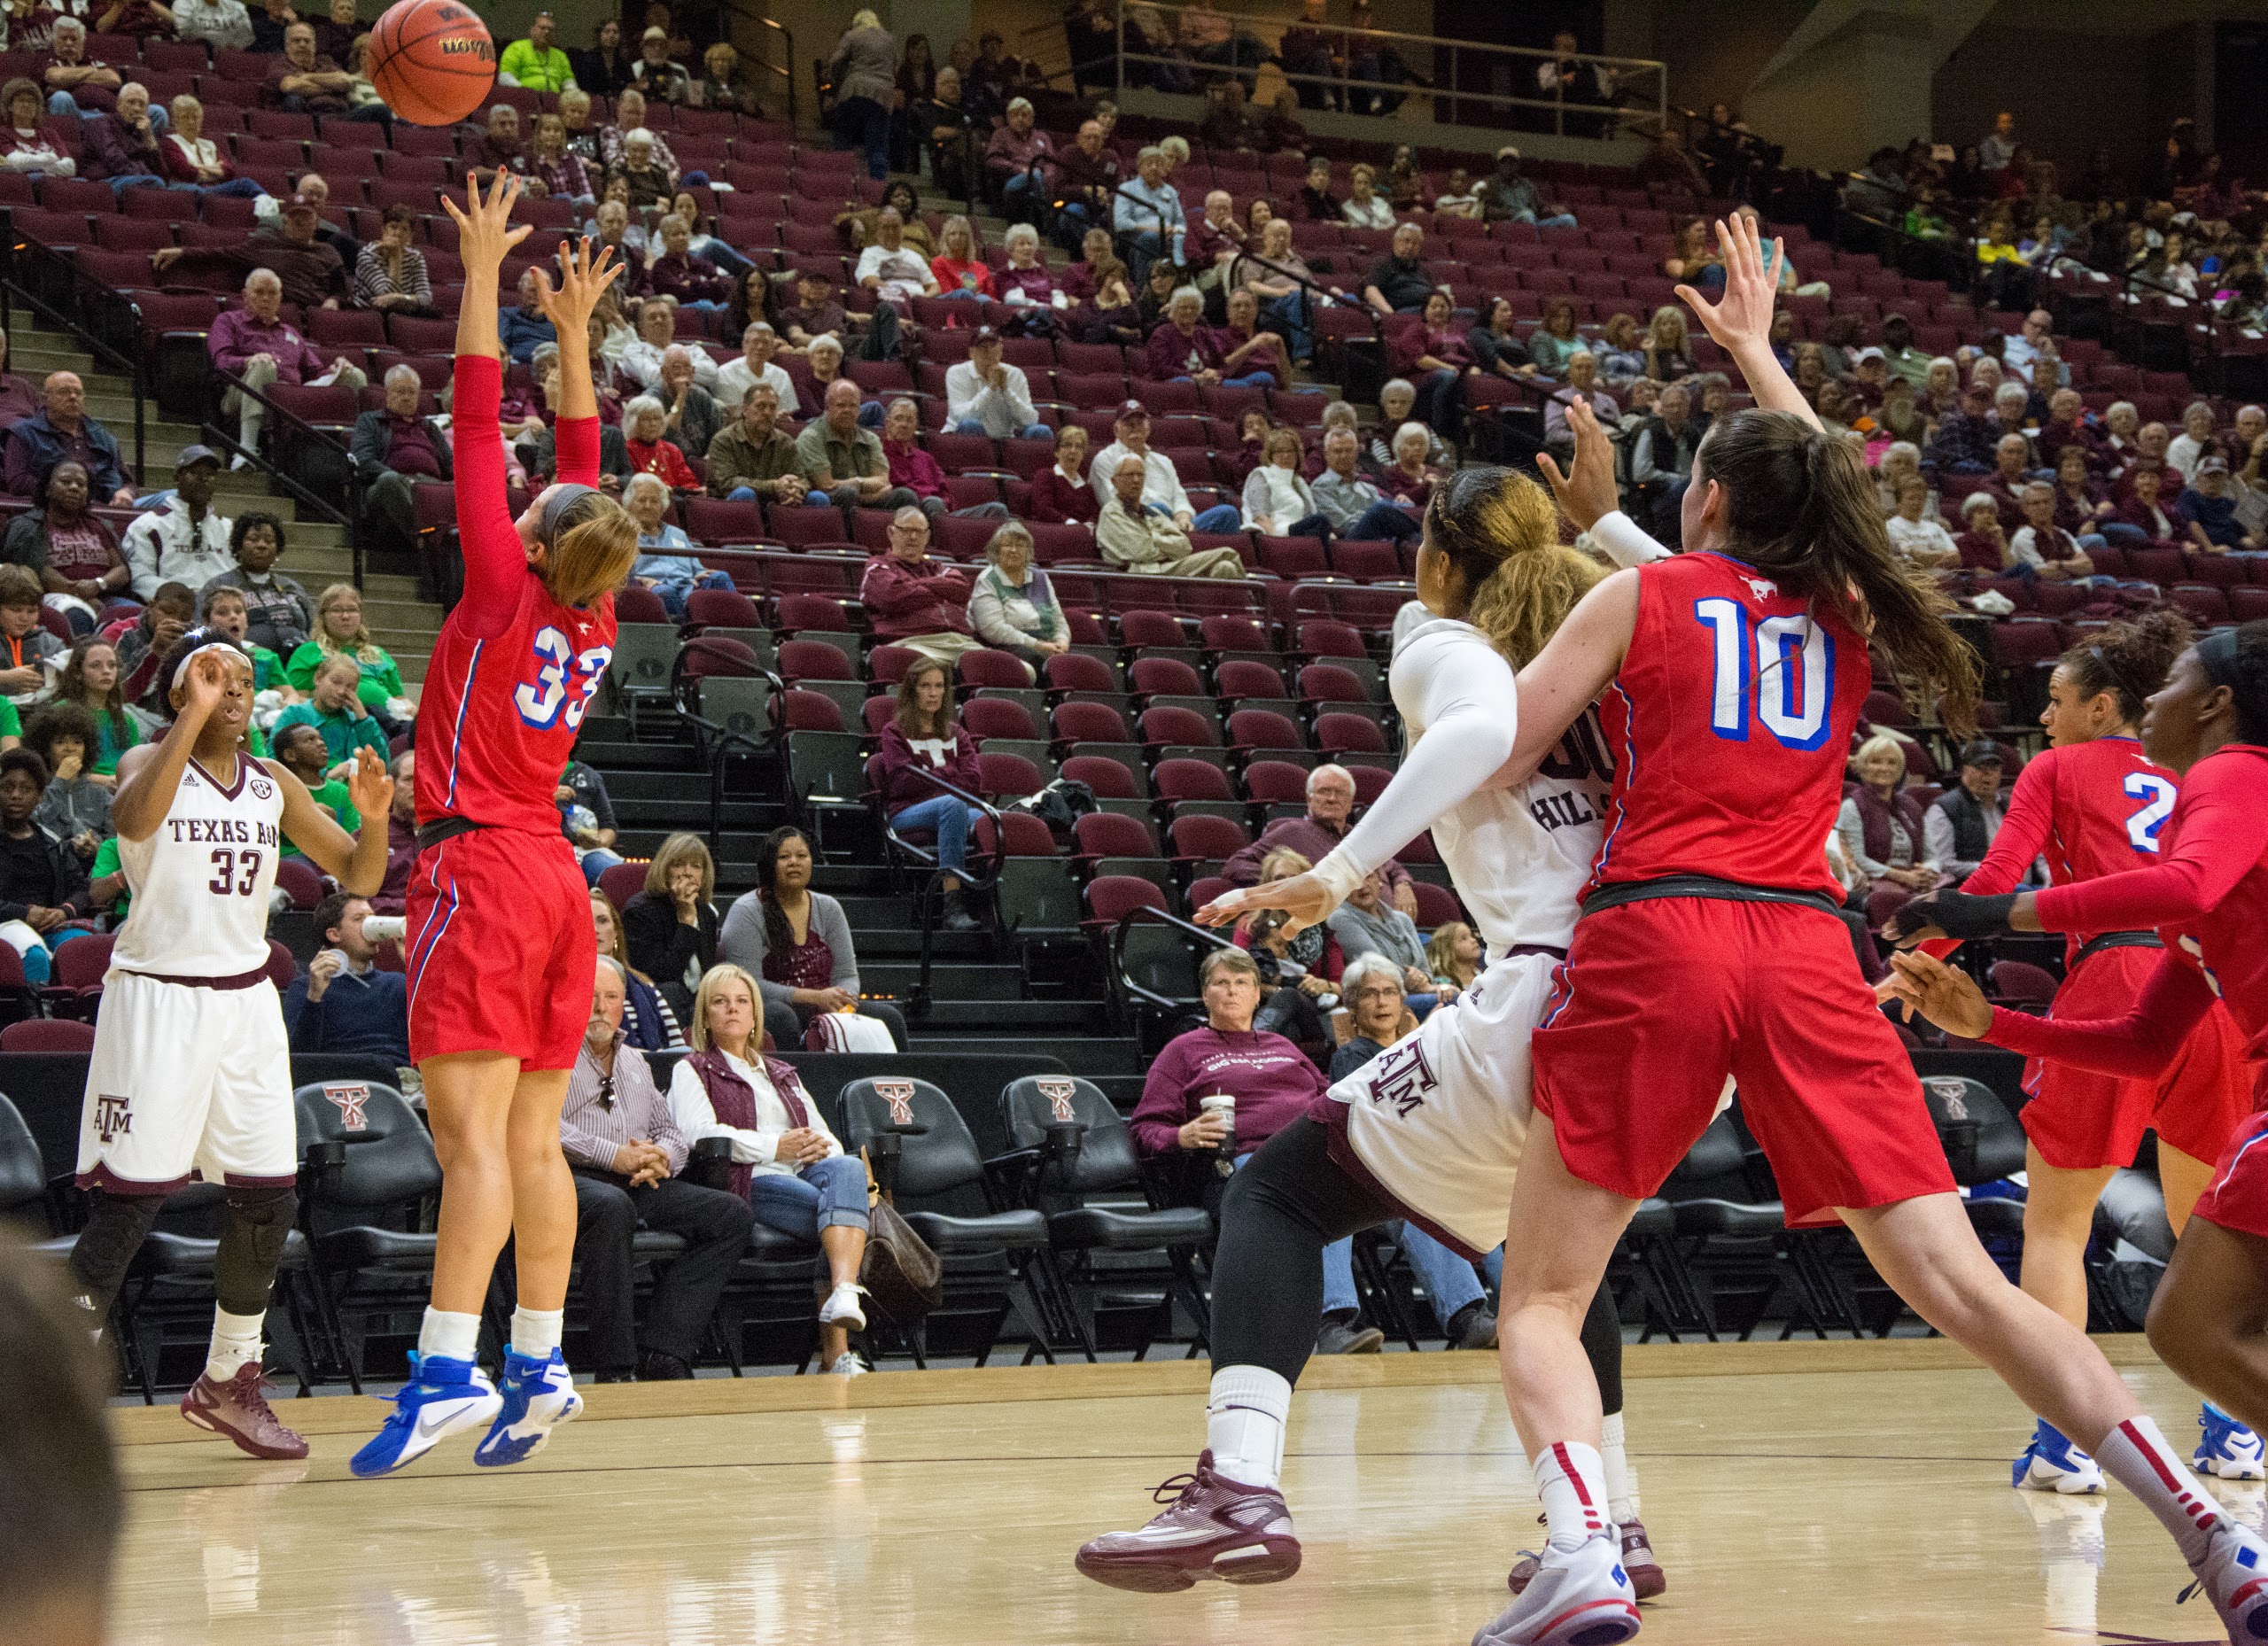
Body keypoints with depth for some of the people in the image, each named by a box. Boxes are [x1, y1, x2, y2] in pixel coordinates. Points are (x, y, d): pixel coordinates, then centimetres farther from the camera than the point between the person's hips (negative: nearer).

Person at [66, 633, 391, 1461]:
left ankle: (226, 1384, 20)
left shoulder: (272, 784, 9)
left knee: (267, 1199, 5)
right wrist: (194, 714, -30)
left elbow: (358, 878, 9)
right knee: (129, 1202, -10)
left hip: (246, 999, 6)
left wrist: (374, 816, -12)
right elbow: (134, 818, -30)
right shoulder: (149, 763, -6)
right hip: (157, 997, -6)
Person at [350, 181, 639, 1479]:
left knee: (473, 1128, -15)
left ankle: (450, 1368, -23)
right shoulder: (594, 618, 10)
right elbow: (584, 464, 21)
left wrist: (485, 273, 0)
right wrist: (575, 334, 25)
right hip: (555, 878, 8)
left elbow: (479, 430, -4)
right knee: (531, 1136, 8)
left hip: (481, 871, -8)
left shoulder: (507, 590, -5)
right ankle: (540, 1364, 7)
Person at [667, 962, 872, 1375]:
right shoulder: (692, 1071, 17)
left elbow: (825, 1136, 25)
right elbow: (698, 1133, -3)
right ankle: (836, 1349, -45)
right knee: (840, 1217, -34)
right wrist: (775, 1147, -10)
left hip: (805, 1172, 5)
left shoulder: (783, 1076, 35)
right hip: (749, 1183, -5)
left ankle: (843, 1291, -54)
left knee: (847, 1169, -35)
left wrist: (822, 1148, -2)